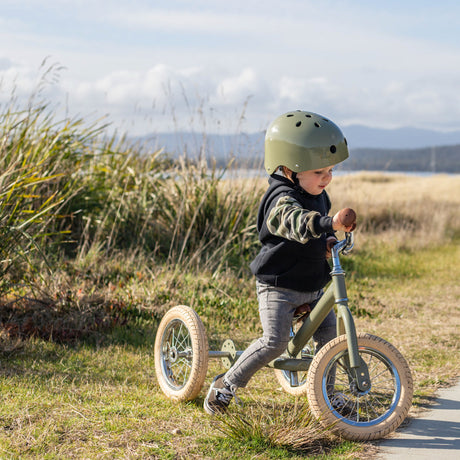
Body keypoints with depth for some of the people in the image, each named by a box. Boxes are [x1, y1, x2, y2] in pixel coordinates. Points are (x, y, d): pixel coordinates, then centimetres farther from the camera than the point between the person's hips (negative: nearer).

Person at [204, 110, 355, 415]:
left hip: (313, 286, 8)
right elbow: (296, 222, -45)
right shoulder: (281, 199, -22)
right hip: (278, 286, -8)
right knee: (275, 342, -15)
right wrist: (328, 224, -63)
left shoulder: (319, 195, 7)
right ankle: (226, 385, 2)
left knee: (329, 333, 2)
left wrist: (329, 241, 1)